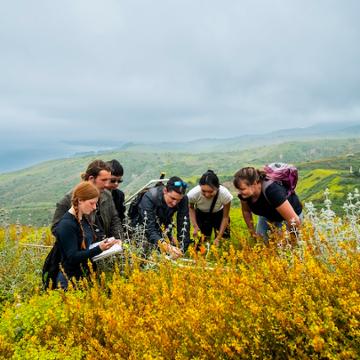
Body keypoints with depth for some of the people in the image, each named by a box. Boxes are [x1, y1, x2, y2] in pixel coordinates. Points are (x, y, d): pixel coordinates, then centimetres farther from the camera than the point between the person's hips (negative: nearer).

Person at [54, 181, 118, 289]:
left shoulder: (83, 219, 6)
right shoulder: (66, 224, -19)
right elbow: (73, 257, -22)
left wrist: (102, 245, 1)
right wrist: (99, 249, -29)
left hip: (85, 275, 8)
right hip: (71, 279, -8)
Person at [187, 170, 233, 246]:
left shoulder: (225, 195, -39)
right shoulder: (193, 194, -38)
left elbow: (225, 217, -20)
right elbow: (191, 208, -11)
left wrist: (219, 237, -20)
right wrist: (195, 226, -19)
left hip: (219, 214, 0)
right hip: (201, 214, 0)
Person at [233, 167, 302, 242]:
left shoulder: (272, 191, -43)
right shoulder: (244, 193, -25)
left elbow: (294, 220, -39)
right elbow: (246, 211, -2)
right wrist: (252, 232, 1)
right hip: (268, 215, 5)